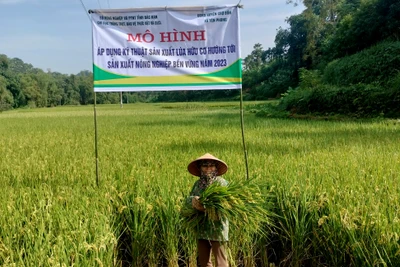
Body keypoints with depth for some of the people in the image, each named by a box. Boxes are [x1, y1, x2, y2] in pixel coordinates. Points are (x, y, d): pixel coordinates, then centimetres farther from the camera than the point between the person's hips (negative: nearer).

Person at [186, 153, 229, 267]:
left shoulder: (221, 182, -6)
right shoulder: (198, 183, 11)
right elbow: (188, 199, 5)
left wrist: (206, 208, -28)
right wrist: (193, 200, -19)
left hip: (217, 228, -5)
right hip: (201, 229, 6)